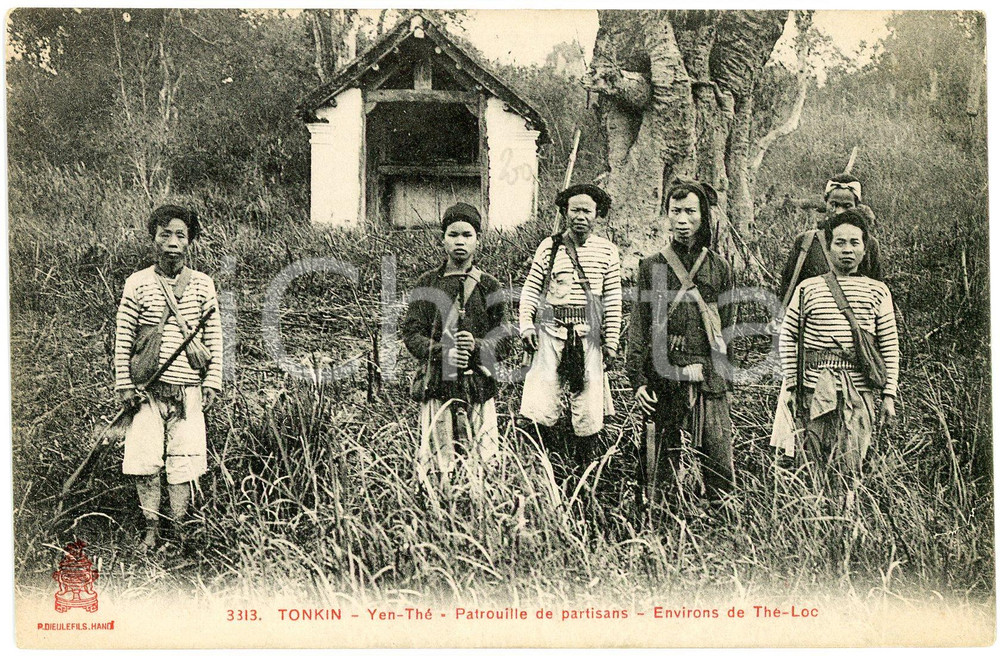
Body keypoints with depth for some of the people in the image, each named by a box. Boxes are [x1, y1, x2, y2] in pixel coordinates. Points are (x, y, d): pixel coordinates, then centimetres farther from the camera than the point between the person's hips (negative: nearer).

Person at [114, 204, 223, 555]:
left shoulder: (203, 285, 5)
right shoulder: (138, 283, 2)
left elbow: (214, 338, 8)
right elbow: (122, 339, 4)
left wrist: (212, 382, 3)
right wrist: (125, 385, -1)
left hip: (188, 389, 1)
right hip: (147, 389, 0)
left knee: (183, 462, 3)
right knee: (145, 463, -2)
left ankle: (178, 530, 17)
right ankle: (151, 529, 14)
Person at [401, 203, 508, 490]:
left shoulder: (489, 285, 9)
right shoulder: (428, 283, 8)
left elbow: (502, 336, 6)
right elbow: (411, 334, 2)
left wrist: (476, 345, -15)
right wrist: (442, 352, -15)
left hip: (478, 384, 1)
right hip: (436, 382, 0)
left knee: (483, 461, -2)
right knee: (436, 461, -2)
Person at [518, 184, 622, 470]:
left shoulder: (607, 251, 6)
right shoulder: (549, 246, 5)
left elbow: (613, 299, 6)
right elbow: (530, 288, 7)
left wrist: (611, 340, 3)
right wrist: (526, 324, -4)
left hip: (589, 334, 1)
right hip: (550, 330, 0)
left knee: (589, 408, 4)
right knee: (540, 409, -7)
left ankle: (581, 467, 21)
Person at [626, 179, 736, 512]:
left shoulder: (720, 268, 9)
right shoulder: (652, 266, 6)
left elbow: (728, 327, 12)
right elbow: (639, 326, 4)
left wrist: (725, 376, 6)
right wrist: (638, 379, -4)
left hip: (710, 382, 1)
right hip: (663, 380, -1)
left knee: (718, 463, 2)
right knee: (662, 463, 6)